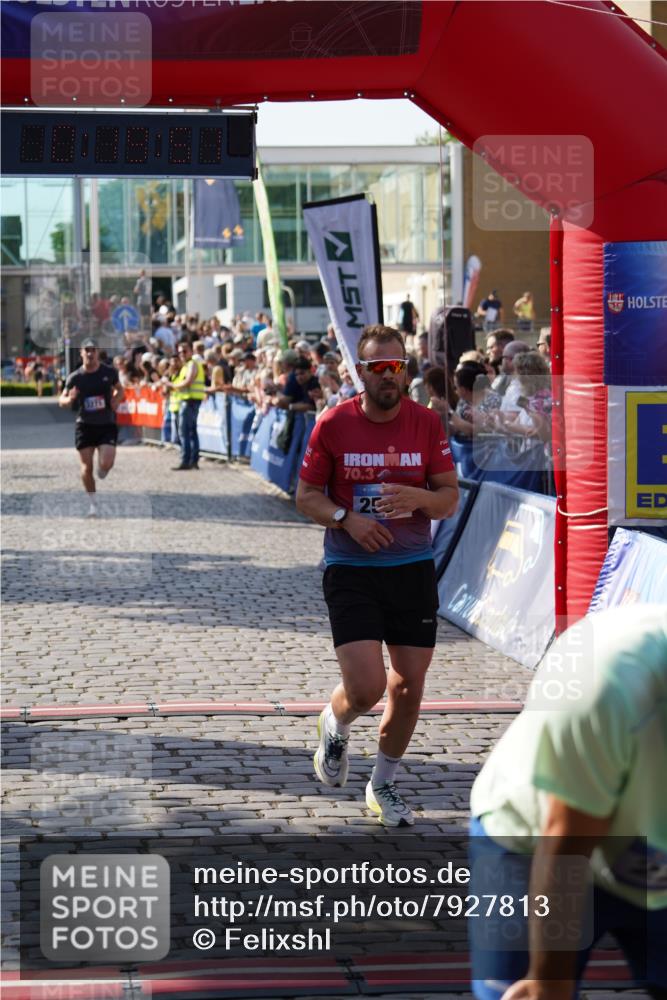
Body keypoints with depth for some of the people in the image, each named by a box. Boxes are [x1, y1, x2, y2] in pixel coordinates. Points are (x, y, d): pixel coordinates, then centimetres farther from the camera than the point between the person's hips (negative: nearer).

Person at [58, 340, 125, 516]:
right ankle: (93, 503, 16)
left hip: (107, 424, 0)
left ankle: (101, 475, 25)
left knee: (106, 464, -15)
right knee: (86, 467, -2)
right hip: (85, 425, 0)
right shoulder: (75, 377, -4)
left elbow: (120, 389, 16)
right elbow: (62, 401, 1)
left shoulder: (109, 372, -2)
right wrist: (69, 399, -23)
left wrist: (116, 400, -6)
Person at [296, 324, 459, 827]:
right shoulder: (334, 424, -5)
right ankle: (335, 726, 23)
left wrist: (418, 498, -20)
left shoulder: (426, 423, 0)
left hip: (413, 567, 3)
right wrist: (346, 518, -17)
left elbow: (450, 496, 2)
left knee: (409, 687, 6)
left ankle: (383, 785, 28)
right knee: (365, 687, -15)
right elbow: (307, 495, 1)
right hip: (351, 571, -3)